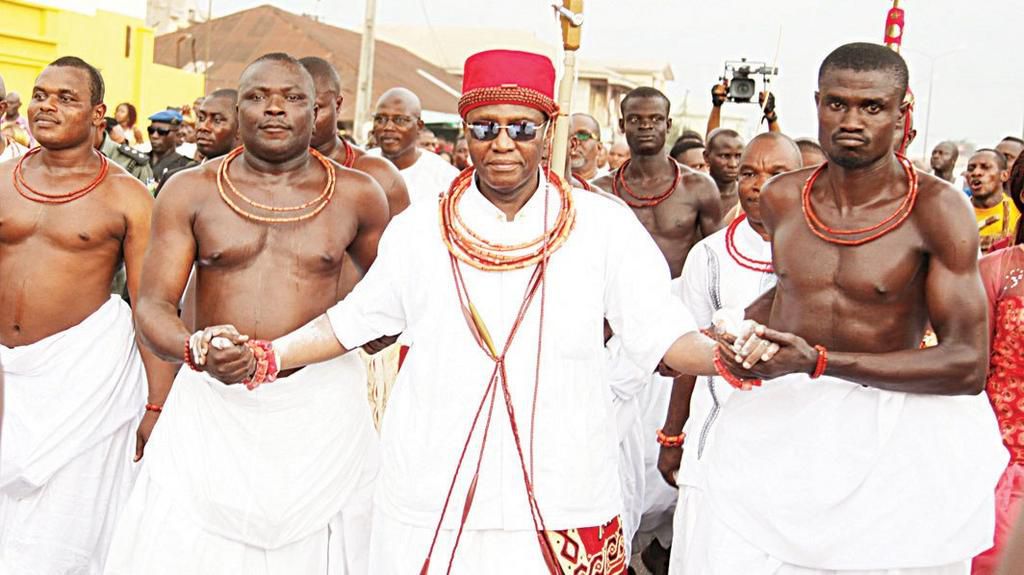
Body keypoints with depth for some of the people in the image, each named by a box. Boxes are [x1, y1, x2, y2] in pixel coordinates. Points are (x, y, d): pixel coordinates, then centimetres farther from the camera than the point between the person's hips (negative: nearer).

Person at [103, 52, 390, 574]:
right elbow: (153, 305, -4)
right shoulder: (190, 191, 3)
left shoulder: (356, 194, 5)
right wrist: (195, 350, -23)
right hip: (211, 400, 0)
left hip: (322, 401, 0)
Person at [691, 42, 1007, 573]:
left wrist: (821, 362, -21)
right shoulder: (781, 199, 5)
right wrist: (743, 333, 5)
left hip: (888, 425, -3)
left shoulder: (936, 209, -10)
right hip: (775, 416, 3)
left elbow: (968, 363, -15)